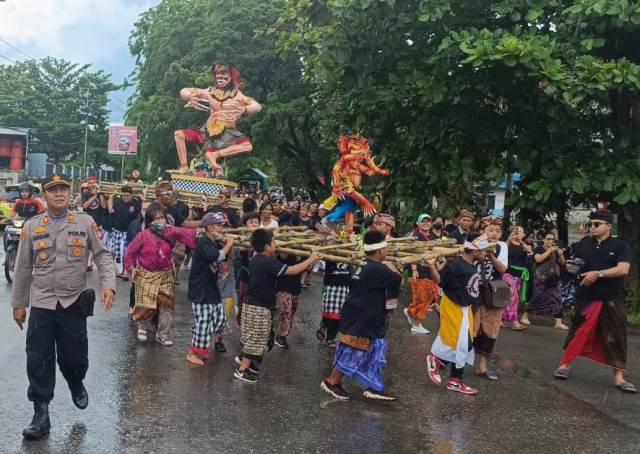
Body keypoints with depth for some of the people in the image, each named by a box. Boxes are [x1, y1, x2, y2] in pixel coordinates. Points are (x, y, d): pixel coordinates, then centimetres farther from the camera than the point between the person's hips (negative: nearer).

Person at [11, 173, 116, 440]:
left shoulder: (85, 223, 0)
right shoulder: (32, 226, 3)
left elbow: (103, 255, 1)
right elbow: (23, 268, 9)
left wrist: (108, 285, -14)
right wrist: (18, 303, 11)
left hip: (74, 304, -1)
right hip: (41, 305, 1)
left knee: (74, 357, 9)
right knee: (38, 362, 0)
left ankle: (76, 385, 43)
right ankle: (41, 415, 10)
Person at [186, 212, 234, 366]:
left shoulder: (214, 243, 10)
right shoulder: (203, 242, -18)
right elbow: (218, 256, -32)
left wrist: (229, 244, -4)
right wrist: (228, 243, -17)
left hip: (212, 288, 9)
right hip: (200, 290, -9)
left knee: (219, 319, 12)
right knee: (203, 321, -5)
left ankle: (201, 346, 28)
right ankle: (192, 353, 11)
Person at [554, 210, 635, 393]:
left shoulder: (621, 246, -2)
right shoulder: (583, 244, 7)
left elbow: (623, 269, -17)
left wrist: (598, 274, -24)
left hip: (611, 300, -2)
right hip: (586, 298, 2)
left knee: (615, 337, 0)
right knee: (578, 332, 5)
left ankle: (619, 377, 7)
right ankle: (564, 365, 16)